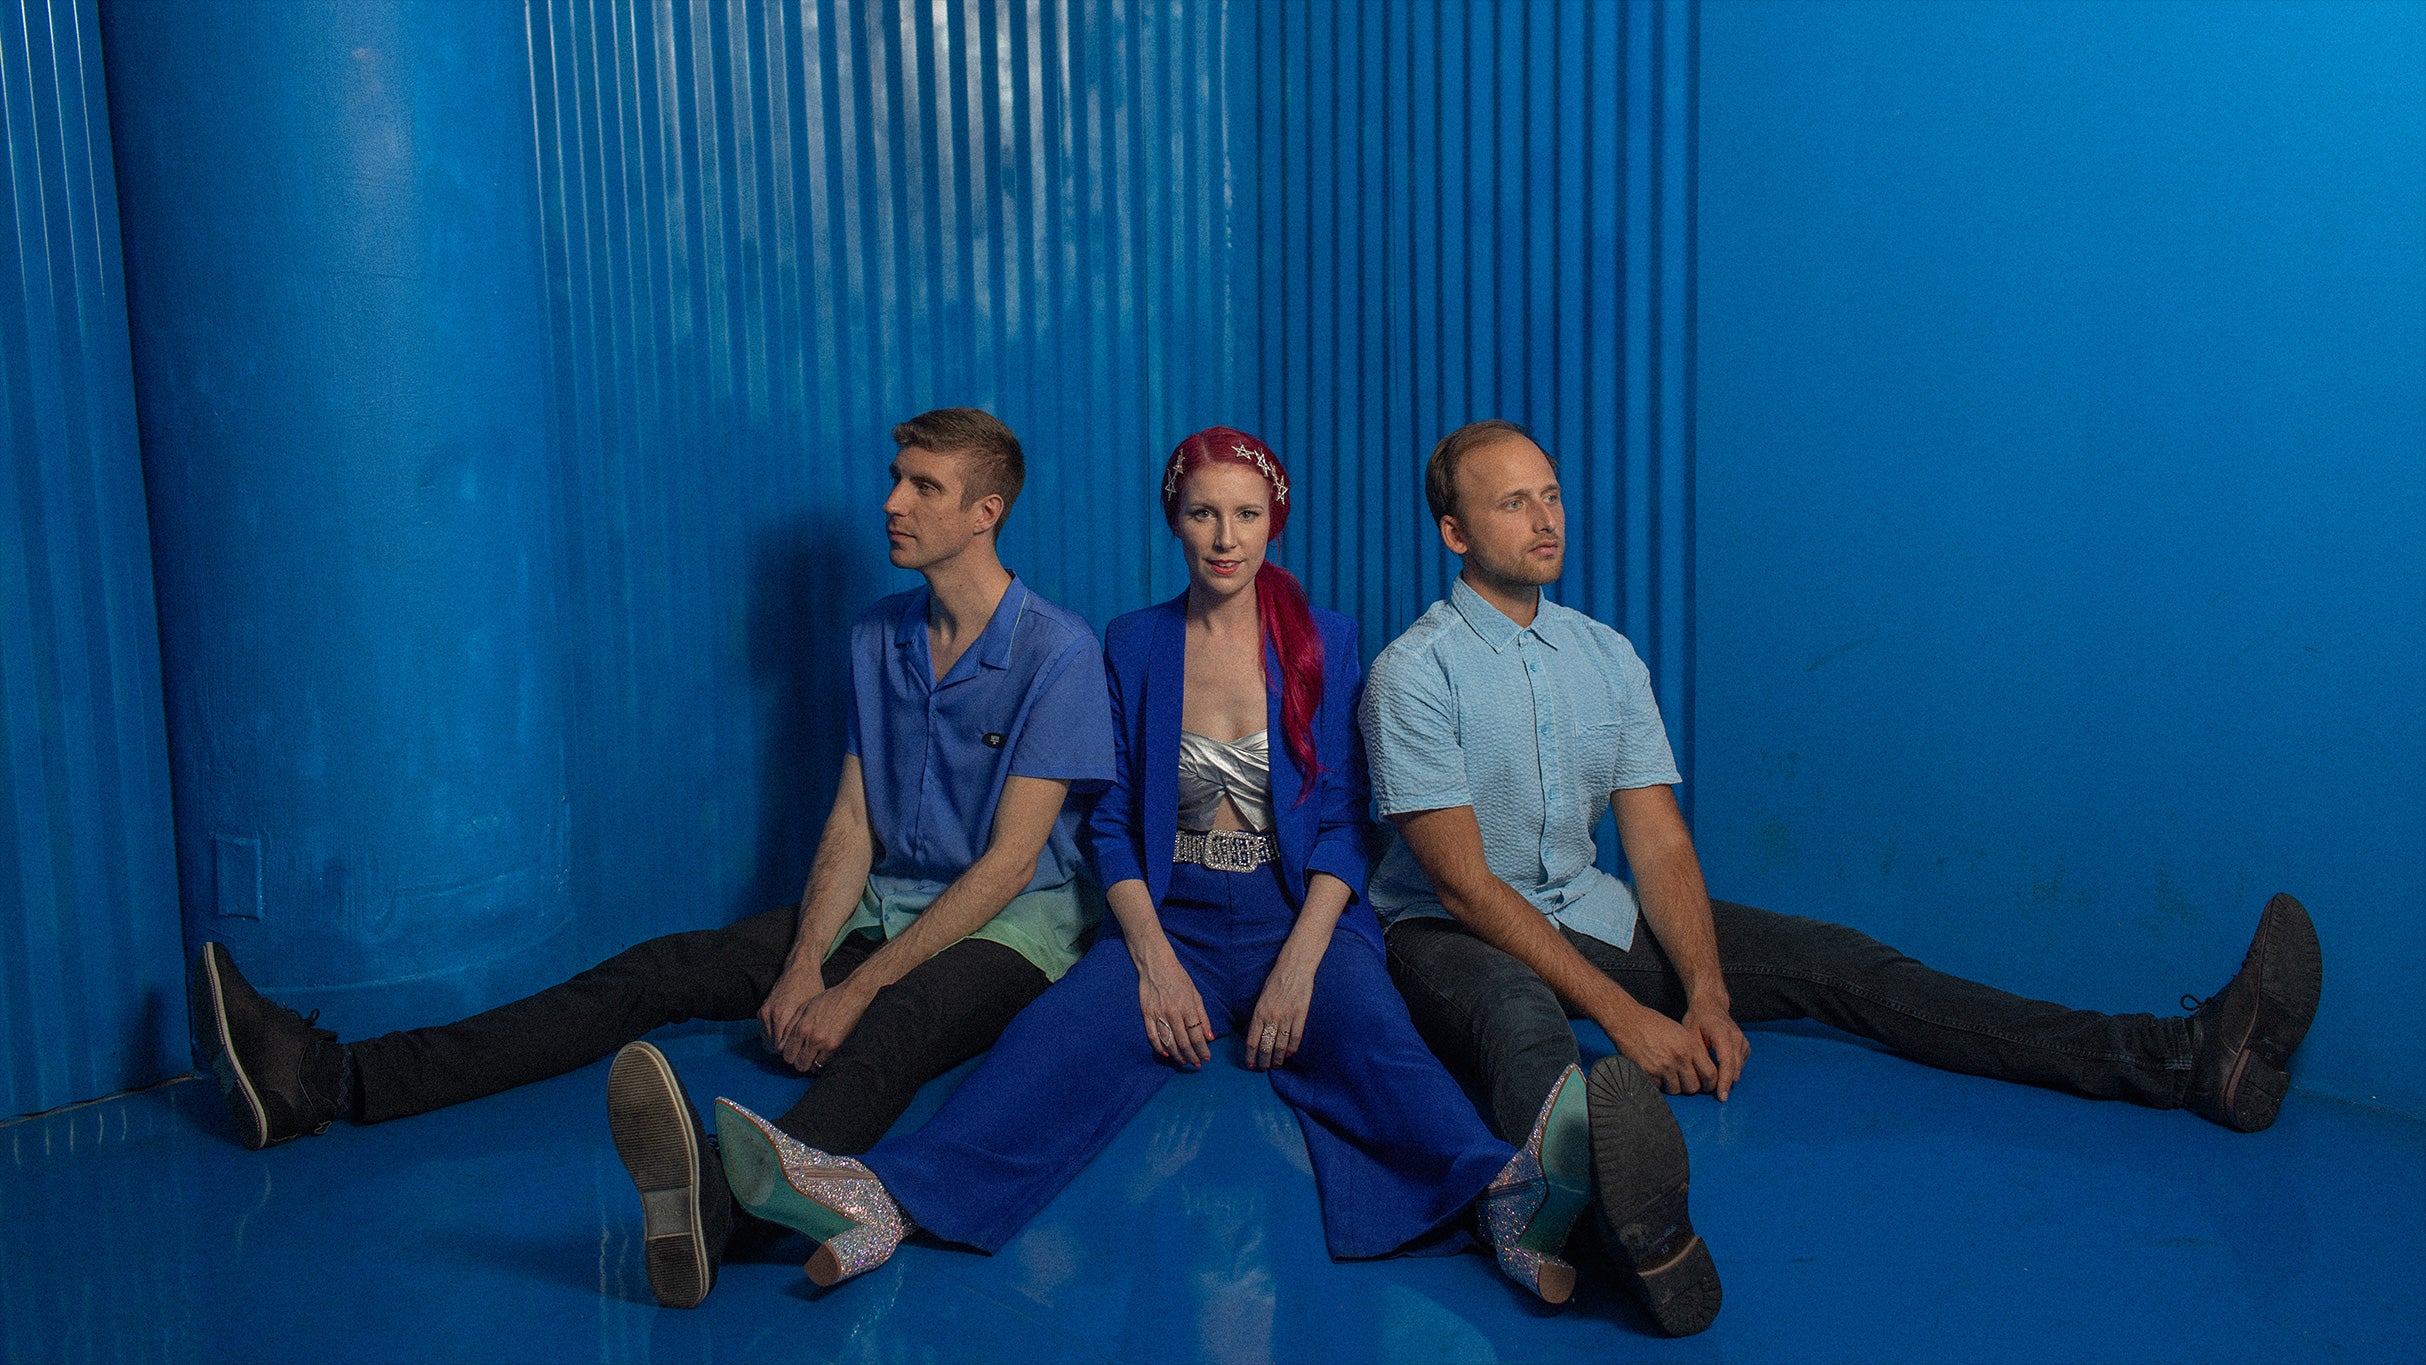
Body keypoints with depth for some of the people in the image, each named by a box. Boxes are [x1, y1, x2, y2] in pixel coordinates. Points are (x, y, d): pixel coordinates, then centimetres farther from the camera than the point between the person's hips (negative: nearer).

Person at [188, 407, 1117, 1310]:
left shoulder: (1057, 652, -13)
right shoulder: (877, 636, 9)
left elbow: (1010, 863, -17)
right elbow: (851, 822, 7)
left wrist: (859, 987, -20)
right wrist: (804, 965, -10)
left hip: (1007, 926, -7)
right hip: (879, 902, 7)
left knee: (885, 1035, -40)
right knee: (654, 973, -9)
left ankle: (717, 1207, -71)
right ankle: (333, 1083, -18)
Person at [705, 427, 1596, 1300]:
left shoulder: (1323, 642, 8)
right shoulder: (1133, 647, 11)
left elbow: (1343, 820, 3)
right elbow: (1111, 824, 8)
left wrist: (1301, 962, -14)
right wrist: (1153, 958, -11)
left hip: (1302, 913, 0)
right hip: (1174, 920, 1)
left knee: (1372, 1037, -33)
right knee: (1058, 1036, -29)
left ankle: (1502, 1194, -61)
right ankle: (884, 1198, -52)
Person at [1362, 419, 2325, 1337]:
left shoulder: (1605, 655, 7)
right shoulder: (1415, 672, -12)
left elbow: (1657, 841, 1)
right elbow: (1465, 882, -18)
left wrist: (1706, 993, -16)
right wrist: (1621, 1013, -25)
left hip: (1590, 916, 7)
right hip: (1459, 937, -6)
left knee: (1836, 963, -7)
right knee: (1522, 1020, -42)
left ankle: (2189, 1061, -14)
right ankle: (1633, 1224, -78)